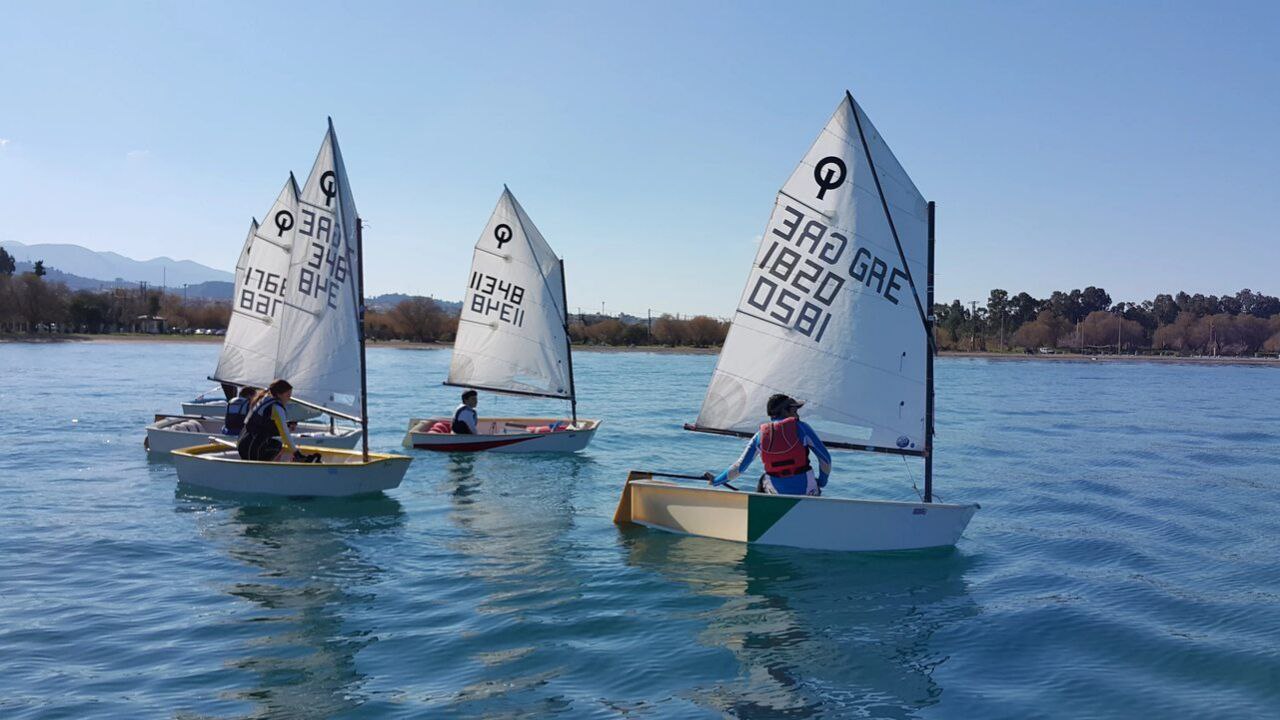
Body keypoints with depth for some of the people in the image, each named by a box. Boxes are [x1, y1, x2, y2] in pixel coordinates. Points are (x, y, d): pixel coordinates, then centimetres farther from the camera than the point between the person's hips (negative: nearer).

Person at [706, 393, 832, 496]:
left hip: (778, 494, 2)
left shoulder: (760, 435, 2)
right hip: (808, 493, -2)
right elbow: (825, 457, -5)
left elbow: (740, 466, 5)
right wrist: (821, 483, 11)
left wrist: (716, 481, 19)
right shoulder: (801, 427, -4)